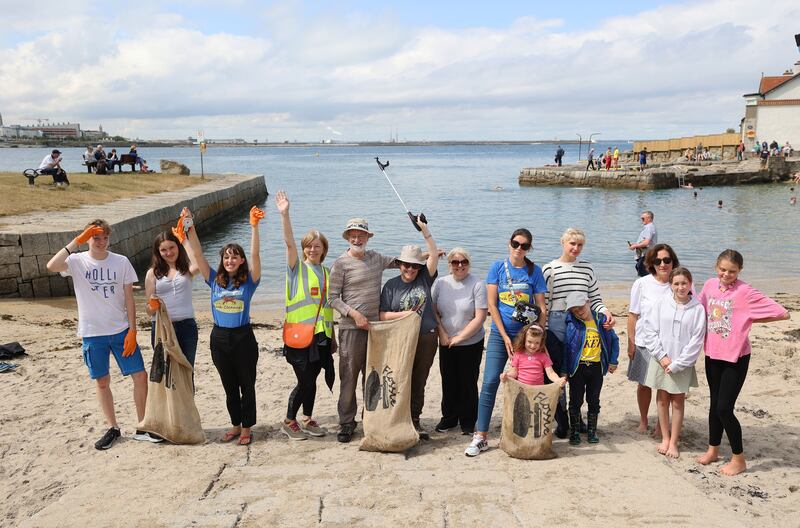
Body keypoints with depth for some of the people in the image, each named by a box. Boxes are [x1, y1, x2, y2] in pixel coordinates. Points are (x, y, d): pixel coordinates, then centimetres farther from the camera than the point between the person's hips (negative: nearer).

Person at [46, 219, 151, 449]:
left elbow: (129, 299, 0)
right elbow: (51, 267, -27)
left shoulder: (121, 262, -3)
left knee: (140, 376, -2)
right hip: (92, 333, 0)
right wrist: (76, 241, -25)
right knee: (102, 381, 10)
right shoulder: (77, 262, -5)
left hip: (121, 330, 1)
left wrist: (132, 331, -5)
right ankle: (112, 428, 26)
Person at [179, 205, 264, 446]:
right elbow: (197, 254, -3)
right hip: (219, 338, 3)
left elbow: (255, 254, -17)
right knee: (229, 387, 15)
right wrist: (189, 229, -12)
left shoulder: (249, 281, -4)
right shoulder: (215, 280, 3)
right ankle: (236, 425, 29)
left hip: (243, 338, -3)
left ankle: (246, 428, 18)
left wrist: (254, 227, -28)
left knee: (246, 385, 7)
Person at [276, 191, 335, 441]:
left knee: (311, 380, 12)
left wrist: (332, 336, 17)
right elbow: (289, 242, -18)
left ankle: (307, 420, 28)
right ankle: (289, 422, 16)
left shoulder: (327, 273, 12)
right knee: (305, 381, -3)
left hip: (321, 335, 5)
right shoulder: (296, 267, -2)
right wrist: (284, 215, -31)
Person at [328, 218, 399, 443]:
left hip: (375, 326, 5)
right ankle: (346, 423, 12)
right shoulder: (341, 263, -6)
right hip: (351, 328, -5)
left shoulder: (375, 257, 11)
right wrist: (354, 314, -17)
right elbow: (333, 298, -7)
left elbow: (396, 262, 29)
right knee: (349, 376, 0)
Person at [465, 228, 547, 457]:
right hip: (500, 334, -1)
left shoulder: (534, 271, 2)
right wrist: (505, 337, -7)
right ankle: (480, 437, -3)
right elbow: (491, 304, -2)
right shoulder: (498, 267, 1)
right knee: (490, 382, -7)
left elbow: (542, 309, 2)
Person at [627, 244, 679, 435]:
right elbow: (633, 315, -2)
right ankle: (643, 421, 32)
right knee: (644, 384, 13)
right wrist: (631, 343, -2)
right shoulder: (642, 284, -6)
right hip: (644, 342, 0)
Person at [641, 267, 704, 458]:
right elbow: (650, 330, -2)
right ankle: (665, 438, 25)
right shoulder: (662, 303, -4)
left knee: (678, 401, 7)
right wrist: (662, 356, -9)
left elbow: (696, 341, -8)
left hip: (682, 363, -2)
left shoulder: (697, 309, -9)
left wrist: (676, 364, -10)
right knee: (662, 399, 11)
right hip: (661, 360, 2)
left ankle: (674, 442, 18)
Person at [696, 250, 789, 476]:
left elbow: (782, 313, -18)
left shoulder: (746, 292, -16)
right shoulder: (710, 285, 0)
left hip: (735, 358, -5)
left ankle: (739, 459, 13)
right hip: (712, 355, 5)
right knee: (715, 404, 16)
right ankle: (713, 450, 32)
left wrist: (751, 319, -10)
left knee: (724, 408, -5)